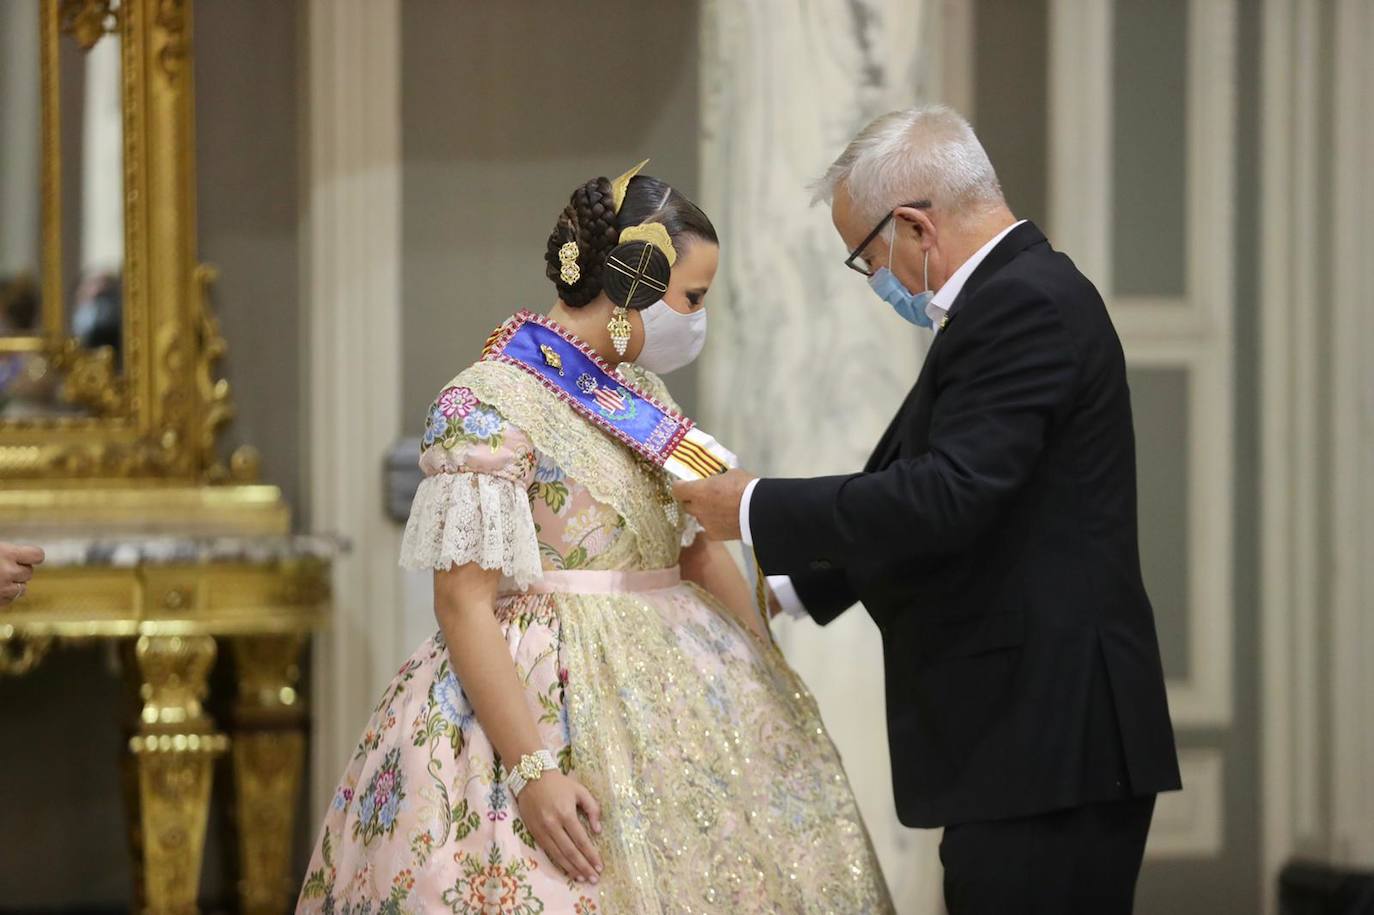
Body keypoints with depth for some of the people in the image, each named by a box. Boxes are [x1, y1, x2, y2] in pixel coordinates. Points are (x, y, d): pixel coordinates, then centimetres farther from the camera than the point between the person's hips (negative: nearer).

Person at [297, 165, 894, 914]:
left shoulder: (640, 395, 12)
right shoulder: (487, 404, -13)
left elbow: (699, 552, 18)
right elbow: (463, 604, -16)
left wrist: (776, 686, 15)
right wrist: (532, 769, -23)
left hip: (668, 701, 8)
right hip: (546, 707, -8)